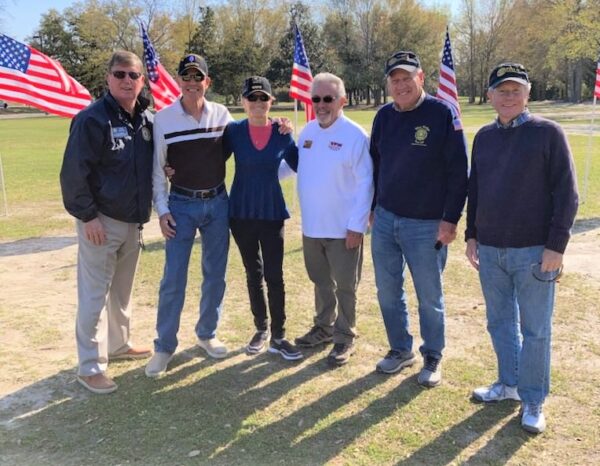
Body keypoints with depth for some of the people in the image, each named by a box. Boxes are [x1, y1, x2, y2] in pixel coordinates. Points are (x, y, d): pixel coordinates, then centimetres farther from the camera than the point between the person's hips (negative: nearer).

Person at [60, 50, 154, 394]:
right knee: (94, 294, -1)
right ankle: (90, 367, 9)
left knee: (122, 289, 19)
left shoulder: (148, 120, 6)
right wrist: (87, 215, -18)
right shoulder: (92, 119, -15)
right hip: (100, 221, -7)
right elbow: (73, 173, -17)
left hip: (134, 220, 7)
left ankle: (118, 344, 36)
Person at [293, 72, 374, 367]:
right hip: (311, 226, 6)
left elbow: (365, 183, -15)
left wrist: (357, 225, -17)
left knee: (344, 285, 7)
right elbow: (296, 167, 16)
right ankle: (324, 326, 37)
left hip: (343, 228, -6)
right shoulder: (307, 132, 6)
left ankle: (345, 338, 22)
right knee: (320, 280, 20)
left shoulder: (355, 135, -14)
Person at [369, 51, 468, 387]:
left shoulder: (442, 114, -10)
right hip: (385, 220, 5)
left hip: (427, 225, -5)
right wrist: (374, 208, 14)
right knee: (388, 292, 13)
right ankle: (401, 349, 32)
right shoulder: (384, 116, 6)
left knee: (430, 296, 8)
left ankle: (433, 358, 26)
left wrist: (451, 219, -14)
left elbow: (459, 170, -12)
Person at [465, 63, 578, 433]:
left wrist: (556, 246, -13)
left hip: (533, 251, -5)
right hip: (490, 250, 5)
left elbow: (566, 193, -8)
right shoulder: (484, 137, 9)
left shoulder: (548, 133, -6)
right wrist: (471, 235, 12)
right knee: (500, 322, 16)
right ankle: (509, 383, 34)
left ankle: (534, 402, 19)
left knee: (535, 330, 5)